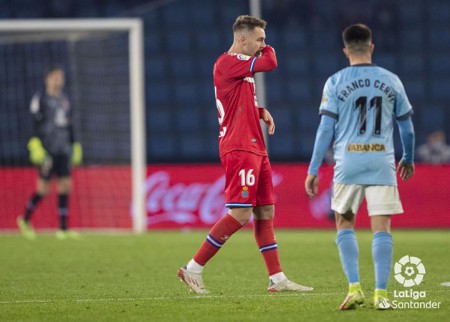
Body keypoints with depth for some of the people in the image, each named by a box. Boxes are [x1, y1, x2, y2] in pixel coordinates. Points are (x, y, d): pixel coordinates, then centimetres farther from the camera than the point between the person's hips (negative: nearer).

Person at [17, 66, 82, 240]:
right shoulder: (40, 99, -3)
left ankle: (64, 229, 0)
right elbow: (36, 125, -8)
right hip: (47, 151, -6)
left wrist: (74, 147, 18)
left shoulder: (65, 100, 16)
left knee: (65, 186, -2)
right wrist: (36, 146, -15)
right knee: (43, 189, -3)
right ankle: (25, 220, 17)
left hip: (63, 151, 6)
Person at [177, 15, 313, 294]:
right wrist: (267, 49, 2)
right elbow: (270, 62, -20)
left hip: (254, 148, 10)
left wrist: (262, 112, 9)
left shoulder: (241, 65, 19)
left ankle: (277, 278, 10)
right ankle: (194, 269, -8)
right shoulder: (228, 63, -13)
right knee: (240, 214, -13)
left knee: (266, 212, 8)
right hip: (239, 148, -10)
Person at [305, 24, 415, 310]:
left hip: (348, 163, 0)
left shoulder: (335, 82, 1)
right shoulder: (391, 80, 6)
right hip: (382, 163, 0)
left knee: (345, 226, 13)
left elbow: (326, 129, -2)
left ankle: (355, 288, 3)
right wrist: (408, 159, 28)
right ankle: (381, 294, -4)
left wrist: (313, 170, 1)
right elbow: (407, 127, 12)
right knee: (382, 229, 2)